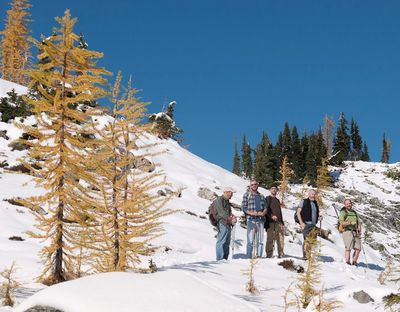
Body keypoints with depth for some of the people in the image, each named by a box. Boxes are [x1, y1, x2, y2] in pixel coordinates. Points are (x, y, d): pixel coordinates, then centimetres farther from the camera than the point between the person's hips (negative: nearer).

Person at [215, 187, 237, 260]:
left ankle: (225, 258, 13)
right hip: (222, 223, -9)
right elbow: (221, 212, -14)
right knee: (221, 241, -11)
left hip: (228, 224, 9)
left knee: (227, 242, 9)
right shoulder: (219, 200, -5)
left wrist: (232, 216, 4)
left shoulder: (227, 201, 24)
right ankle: (220, 258, -12)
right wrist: (230, 220, -15)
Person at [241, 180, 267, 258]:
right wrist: (251, 213, -16)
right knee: (250, 240, -9)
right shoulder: (247, 195, 8)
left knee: (260, 240, 4)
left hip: (261, 219, 4)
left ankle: (259, 256, 8)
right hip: (251, 219, -4)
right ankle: (249, 257, -7)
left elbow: (265, 207, 13)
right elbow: (243, 207, 0)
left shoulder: (261, 196, 20)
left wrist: (263, 213, -9)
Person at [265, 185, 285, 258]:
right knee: (270, 239, -9)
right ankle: (269, 255, -7)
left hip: (279, 222, 7)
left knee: (280, 239, 2)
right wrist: (271, 216, -25)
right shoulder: (267, 199, 3)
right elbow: (266, 210, -10)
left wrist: (282, 223, 22)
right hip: (271, 222, -7)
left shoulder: (277, 200, 25)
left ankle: (281, 255, 8)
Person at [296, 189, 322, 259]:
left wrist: (319, 217, 5)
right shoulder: (303, 201, 2)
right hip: (306, 224, -6)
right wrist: (301, 223, -14)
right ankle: (305, 255, -13)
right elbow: (298, 212, -4)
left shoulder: (315, 203, 20)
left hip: (313, 224, 6)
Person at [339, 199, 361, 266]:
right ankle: (347, 262, -12)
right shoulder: (343, 212, 4)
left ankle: (354, 262, 10)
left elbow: (358, 222, 21)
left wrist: (359, 230, 3)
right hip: (347, 231, -6)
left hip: (355, 232, 6)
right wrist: (350, 223, -19)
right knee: (348, 247, -14)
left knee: (358, 248, -1)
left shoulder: (354, 213, 23)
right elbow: (341, 223, -8)